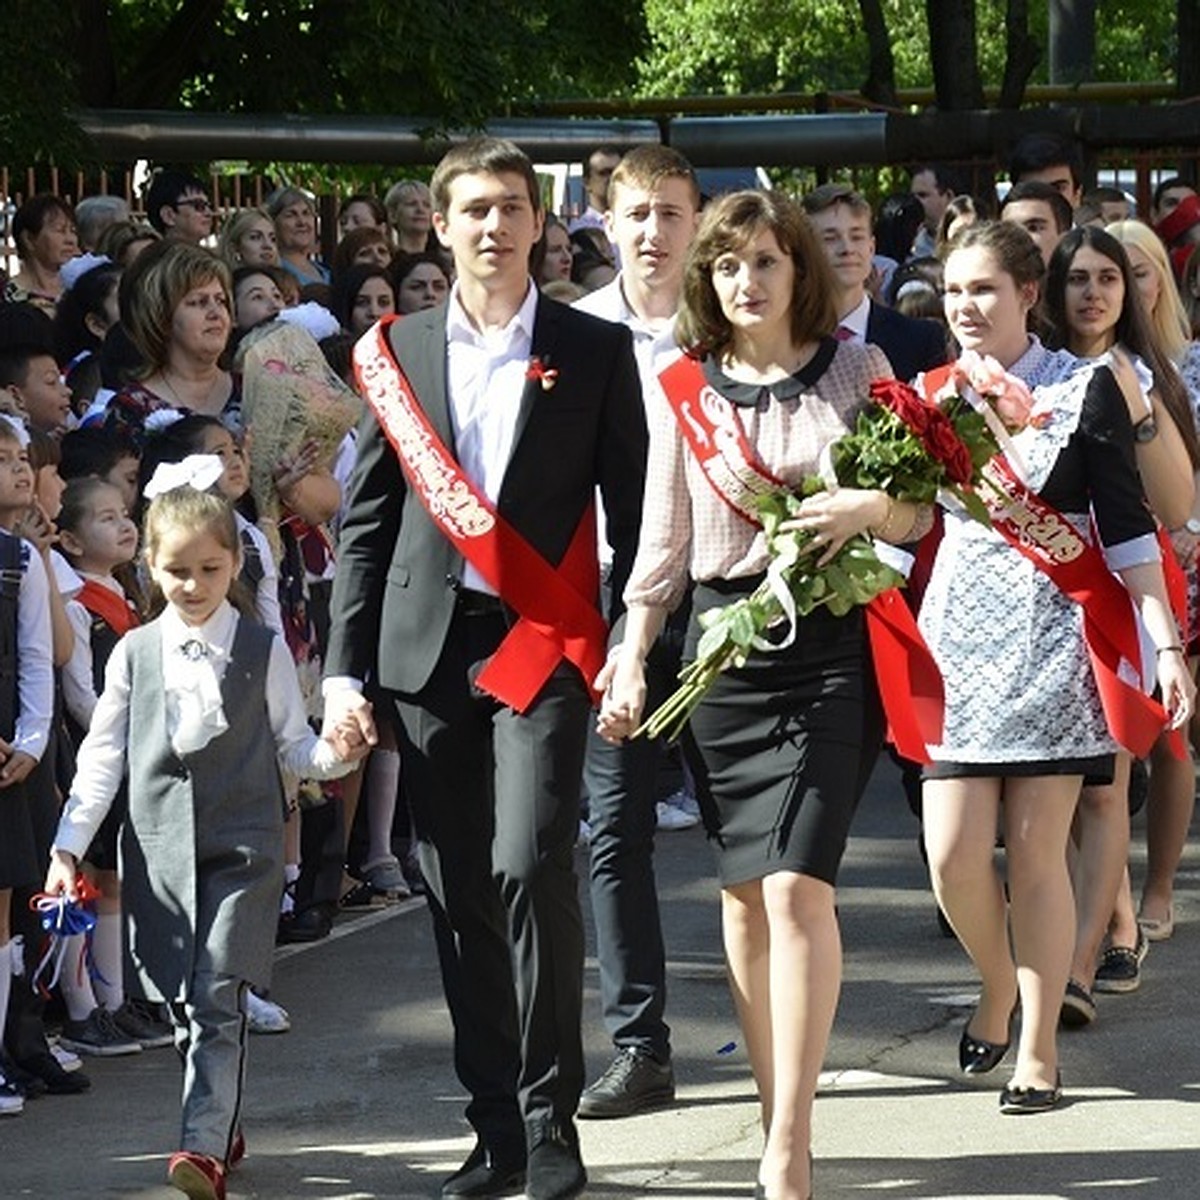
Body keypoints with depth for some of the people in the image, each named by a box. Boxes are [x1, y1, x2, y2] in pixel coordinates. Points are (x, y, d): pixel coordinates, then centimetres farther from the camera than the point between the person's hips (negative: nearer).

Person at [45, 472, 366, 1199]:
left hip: (241, 846, -3)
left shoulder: (263, 652, 3)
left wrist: (333, 754, -15)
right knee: (182, 1002, 6)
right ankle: (225, 1129, 21)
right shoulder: (134, 654, 7)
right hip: (160, 846, 3)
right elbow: (102, 757, 9)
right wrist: (69, 846, 3)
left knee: (216, 999, -12)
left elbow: (292, 745, 7)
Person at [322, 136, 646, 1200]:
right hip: (429, 644, 3)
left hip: (542, 638, -3)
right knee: (458, 892, 5)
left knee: (529, 866, -16)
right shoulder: (400, 350, 10)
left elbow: (633, 510, 4)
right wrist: (345, 667, 4)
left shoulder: (594, 350, 4)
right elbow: (368, 518, 10)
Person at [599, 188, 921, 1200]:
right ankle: (776, 1107, 15)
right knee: (743, 889, 5)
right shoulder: (680, 391, 8)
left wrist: (872, 505, -17)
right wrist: (631, 658, 3)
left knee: (795, 883, -14)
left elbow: (918, 514, 5)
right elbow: (663, 540, 11)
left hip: (831, 646, -3)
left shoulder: (857, 370, 2)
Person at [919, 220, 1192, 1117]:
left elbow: (1128, 526, -3)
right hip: (960, 635, 3)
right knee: (953, 855, -5)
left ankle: (1038, 1052, 7)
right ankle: (997, 984, 25)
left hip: (1054, 639, -3)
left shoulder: (1085, 391, -2)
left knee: (1037, 852, -3)